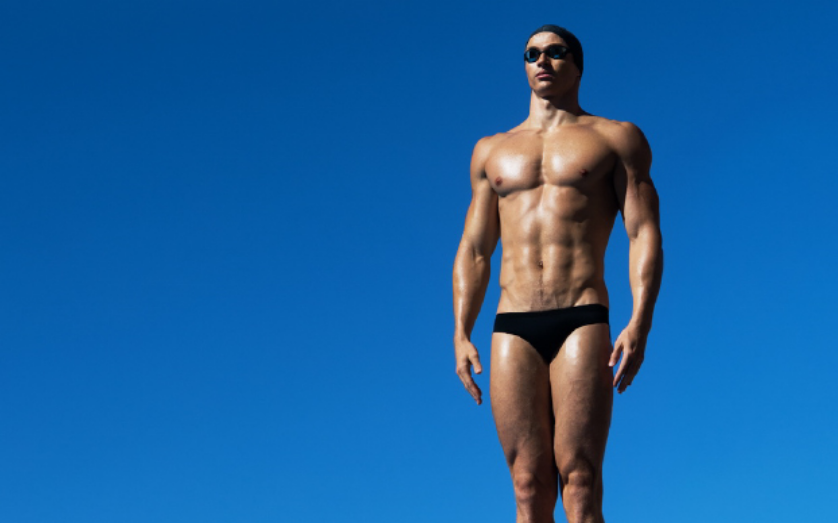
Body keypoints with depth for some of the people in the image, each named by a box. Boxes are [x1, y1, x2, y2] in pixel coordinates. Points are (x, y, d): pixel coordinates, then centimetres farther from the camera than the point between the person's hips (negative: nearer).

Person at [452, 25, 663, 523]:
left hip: (583, 322, -3)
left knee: (580, 479, -15)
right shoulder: (491, 151, 24)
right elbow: (473, 251, 20)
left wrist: (640, 324, -11)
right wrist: (461, 334, 6)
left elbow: (645, 234, 4)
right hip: (511, 330, 3)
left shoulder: (616, 138, 14)